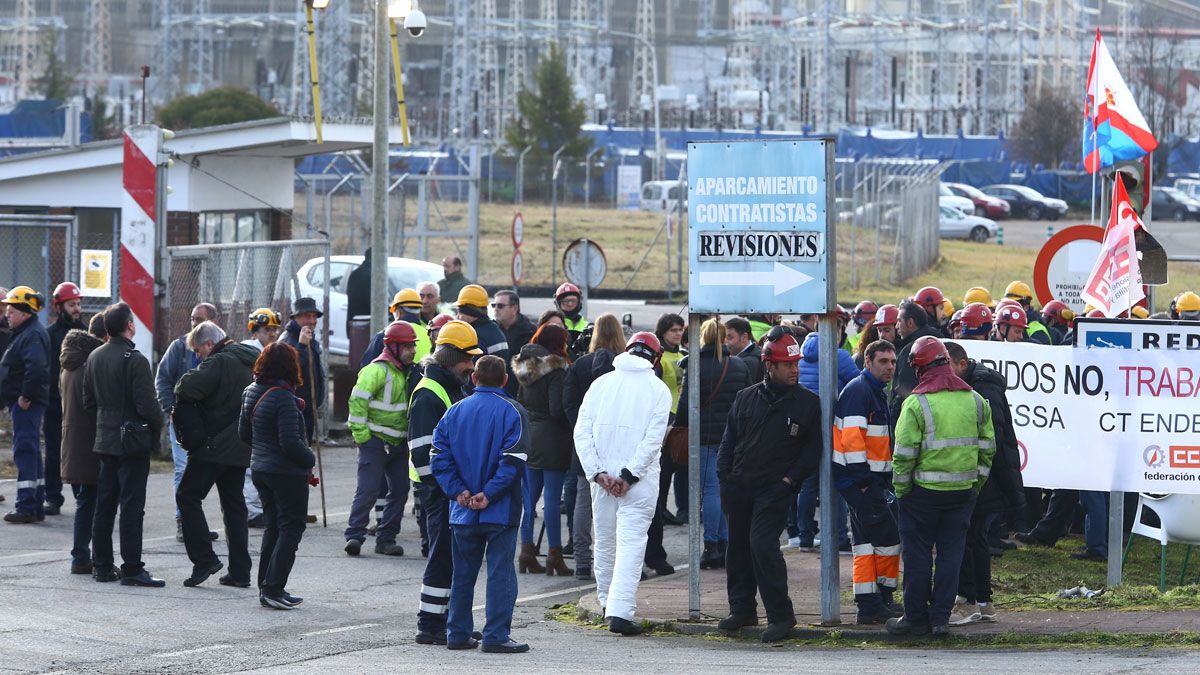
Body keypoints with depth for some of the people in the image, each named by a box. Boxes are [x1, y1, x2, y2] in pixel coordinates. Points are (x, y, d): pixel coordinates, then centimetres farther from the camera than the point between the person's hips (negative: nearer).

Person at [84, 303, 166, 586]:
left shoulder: (95, 357, 6)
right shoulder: (134, 360, -17)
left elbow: (88, 401, 11)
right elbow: (146, 404, -19)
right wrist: (158, 424, -1)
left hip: (105, 440, 7)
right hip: (132, 441, -7)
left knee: (104, 504, 12)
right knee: (132, 505, -6)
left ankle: (101, 565, 15)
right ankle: (132, 568, -7)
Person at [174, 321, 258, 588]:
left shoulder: (218, 363, -15)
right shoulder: (250, 361, 13)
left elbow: (187, 389, -27)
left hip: (215, 445, -9)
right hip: (242, 447, 9)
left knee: (188, 496, -1)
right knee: (234, 503, 12)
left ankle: (204, 558, -9)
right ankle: (240, 570, 11)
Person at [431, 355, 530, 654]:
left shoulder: (455, 411, 6)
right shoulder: (512, 412, -8)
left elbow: (439, 456, -1)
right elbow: (513, 460, -18)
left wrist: (458, 491, -3)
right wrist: (489, 494, -14)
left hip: (463, 513, 4)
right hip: (501, 511, -4)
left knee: (463, 573, 14)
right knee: (500, 572, 0)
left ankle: (458, 634, 16)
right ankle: (496, 636, -4)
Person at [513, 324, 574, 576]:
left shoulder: (526, 369, 9)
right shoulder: (555, 371, -14)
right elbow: (557, 409, -18)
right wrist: (573, 425, -4)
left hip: (528, 438, 7)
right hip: (552, 440, -7)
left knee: (530, 496, 11)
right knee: (553, 498, -4)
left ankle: (527, 550, 11)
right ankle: (555, 555, -3)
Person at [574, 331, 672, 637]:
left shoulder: (601, 383, 7)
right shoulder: (658, 390, -1)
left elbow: (582, 432, -1)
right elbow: (653, 439, -12)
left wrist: (598, 473, -5)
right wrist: (628, 476, -11)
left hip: (602, 476, 3)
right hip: (640, 480, -3)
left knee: (605, 540, 17)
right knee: (631, 542, -7)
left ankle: (607, 603, 30)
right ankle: (620, 611, -19)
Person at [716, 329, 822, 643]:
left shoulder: (808, 403, 1)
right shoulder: (747, 398, 9)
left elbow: (812, 449, 2)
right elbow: (729, 440, 14)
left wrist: (790, 479, -8)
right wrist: (724, 478, 4)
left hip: (775, 489, -4)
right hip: (739, 487, 4)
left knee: (762, 544, -17)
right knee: (738, 546, 10)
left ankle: (780, 614, -10)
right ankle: (742, 609, 24)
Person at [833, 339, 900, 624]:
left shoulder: (877, 393, 19)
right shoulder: (858, 391, -14)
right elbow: (852, 437, -21)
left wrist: (883, 482, 22)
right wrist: (863, 478, -22)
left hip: (870, 479, 10)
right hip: (859, 478, -10)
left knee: (866, 542, 10)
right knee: (887, 536, -7)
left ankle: (870, 606, 13)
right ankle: (881, 601, -1)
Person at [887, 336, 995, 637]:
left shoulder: (916, 403, -12)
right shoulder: (975, 400, 4)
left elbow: (904, 453, -13)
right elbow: (987, 447, 9)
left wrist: (900, 488, -1)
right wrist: (976, 484, 17)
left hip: (925, 490, -4)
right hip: (964, 489, 4)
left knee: (917, 554, 6)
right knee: (951, 552, 10)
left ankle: (916, 617, 11)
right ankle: (941, 617, 8)